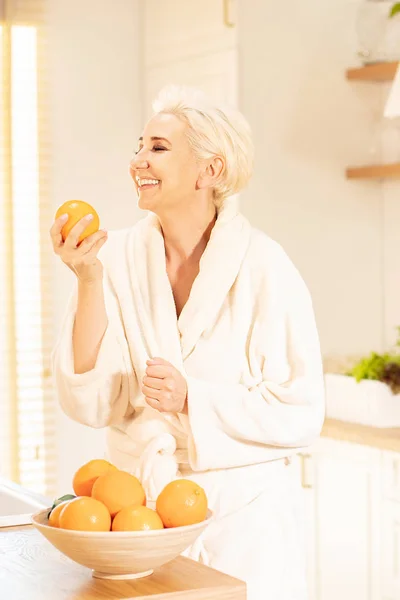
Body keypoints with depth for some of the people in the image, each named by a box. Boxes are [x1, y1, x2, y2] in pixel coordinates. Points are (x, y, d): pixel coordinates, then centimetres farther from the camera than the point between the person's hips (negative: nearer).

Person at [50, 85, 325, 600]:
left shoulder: (263, 267, -11)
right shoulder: (117, 258, -3)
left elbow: (300, 416, -10)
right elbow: (89, 405, -9)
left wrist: (191, 400, -21)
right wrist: (89, 282, -17)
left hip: (241, 518, -2)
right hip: (138, 510, 3)